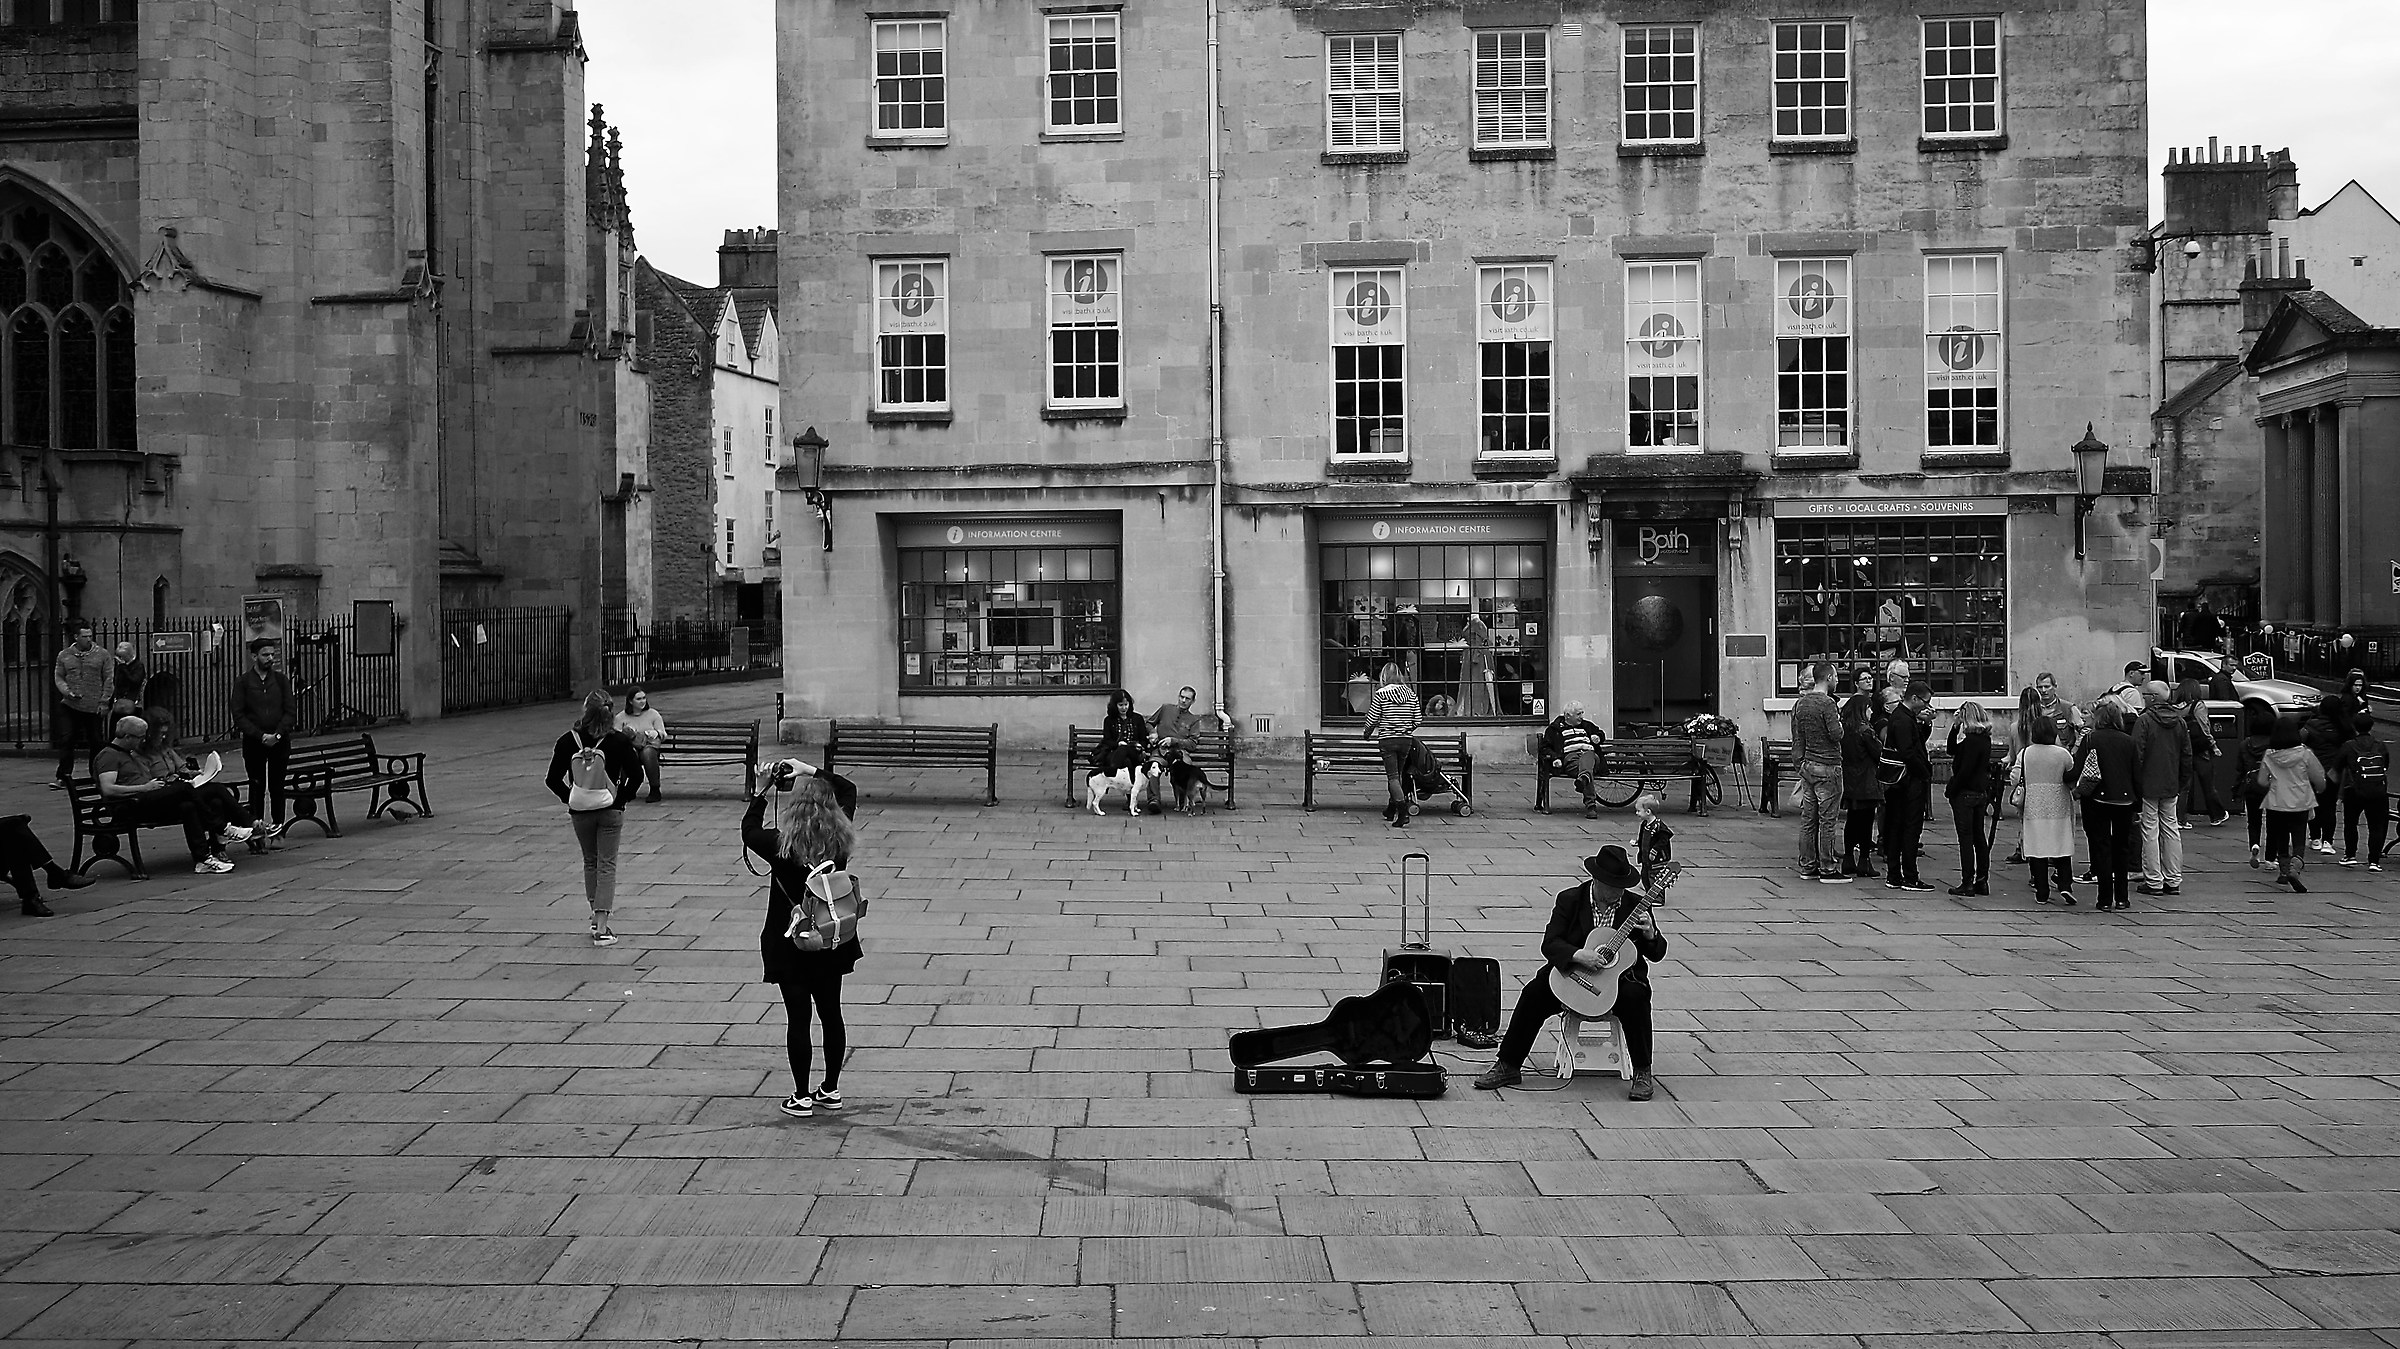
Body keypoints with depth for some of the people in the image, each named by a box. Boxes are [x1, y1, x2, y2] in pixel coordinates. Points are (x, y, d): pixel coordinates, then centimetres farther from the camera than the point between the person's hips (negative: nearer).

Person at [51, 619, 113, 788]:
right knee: (66, 740, -4)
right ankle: (63, 777, 0)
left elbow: (109, 680, 3)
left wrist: (104, 701, -4)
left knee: (96, 742, 5)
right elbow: (58, 677, 10)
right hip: (69, 706, 1)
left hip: (94, 708, -1)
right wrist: (67, 692, -9)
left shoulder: (102, 655, 3)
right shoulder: (64, 655, 7)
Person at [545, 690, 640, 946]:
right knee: (607, 865, 3)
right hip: (610, 810, -2)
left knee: (590, 862, 21)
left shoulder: (568, 741, -7)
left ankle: (597, 916, 29)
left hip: (579, 811, 2)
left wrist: (569, 799, 6)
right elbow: (636, 774, -10)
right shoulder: (618, 741, -11)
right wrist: (622, 798, 2)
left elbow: (552, 780, -5)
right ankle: (601, 928, -4)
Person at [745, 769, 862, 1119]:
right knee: (831, 1013, 14)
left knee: (798, 1018, 4)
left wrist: (762, 790, 9)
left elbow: (749, 830, 2)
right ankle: (831, 1090, 25)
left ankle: (802, 1097, 12)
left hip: (791, 946, -4)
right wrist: (811, 773, 14)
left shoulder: (781, 845, -20)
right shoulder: (840, 841, -8)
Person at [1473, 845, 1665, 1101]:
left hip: (1620, 977, 0)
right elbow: (1549, 944, -10)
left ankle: (1643, 1074, -17)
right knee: (1533, 992, -22)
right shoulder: (1569, 899, -1)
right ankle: (1508, 1066, -10)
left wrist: (1650, 935, -20)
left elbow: (1658, 953, 3)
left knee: (1635, 998, -33)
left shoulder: (1636, 905, 0)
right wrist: (1577, 955, -29)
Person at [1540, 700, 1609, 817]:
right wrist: (1554, 758, -6)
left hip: (1590, 754, 3)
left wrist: (1598, 737, 22)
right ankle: (1591, 805, -58)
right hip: (1570, 757, -3)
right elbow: (1545, 747, 14)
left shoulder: (1586, 726, 35)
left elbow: (1601, 733, 48)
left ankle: (1583, 779, -73)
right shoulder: (1555, 728, 21)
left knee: (1587, 756, -40)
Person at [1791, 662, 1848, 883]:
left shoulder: (1801, 703, 10)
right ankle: (1827, 869, -1)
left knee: (1808, 819, 10)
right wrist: (1839, 721, 1)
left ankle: (1808, 866, 14)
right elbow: (1836, 734, -19)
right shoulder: (1827, 703, -14)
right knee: (1828, 820, -3)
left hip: (1808, 765, 8)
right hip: (1827, 767, -8)